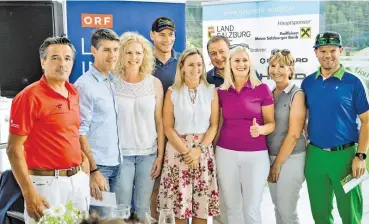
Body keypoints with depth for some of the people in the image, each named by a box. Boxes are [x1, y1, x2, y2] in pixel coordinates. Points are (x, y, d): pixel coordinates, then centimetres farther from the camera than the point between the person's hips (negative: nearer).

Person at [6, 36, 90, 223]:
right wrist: (29, 194, -19)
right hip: (47, 182, -7)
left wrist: (84, 160, 8)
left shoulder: (73, 92, 7)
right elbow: (14, 149, -15)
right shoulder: (29, 97, -14)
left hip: (78, 180, 7)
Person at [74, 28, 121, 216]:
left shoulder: (113, 82, 9)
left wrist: (117, 159, 8)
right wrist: (93, 170, -16)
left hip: (116, 164, 7)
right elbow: (80, 132, -15)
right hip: (97, 165, -7)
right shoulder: (84, 85, -12)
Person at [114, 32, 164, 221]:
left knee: (143, 207, 11)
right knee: (122, 206, 5)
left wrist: (160, 155, 2)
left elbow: (159, 121, 4)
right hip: (121, 153, -2)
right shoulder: (112, 83, -4)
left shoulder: (154, 83, 1)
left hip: (148, 153, 2)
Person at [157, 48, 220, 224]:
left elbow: (214, 125, 2)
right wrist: (186, 151, -11)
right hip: (177, 150, -1)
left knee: (202, 202, 4)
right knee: (178, 203, 1)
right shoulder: (172, 92, 1)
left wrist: (199, 149, -10)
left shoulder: (211, 91, 4)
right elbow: (168, 127, -2)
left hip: (203, 151, 1)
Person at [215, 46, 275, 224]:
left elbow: (271, 123, 0)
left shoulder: (262, 89, -4)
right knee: (232, 207, 11)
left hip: (255, 155, -2)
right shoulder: (221, 91, 4)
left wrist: (260, 129, -21)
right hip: (226, 153, 3)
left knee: (251, 209, 3)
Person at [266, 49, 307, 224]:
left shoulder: (297, 95, -10)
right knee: (277, 207, 14)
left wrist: (278, 163, -10)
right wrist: (271, 161, 6)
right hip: (271, 157, 6)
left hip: (290, 158, -6)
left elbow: (294, 134, -14)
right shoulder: (269, 94, 8)